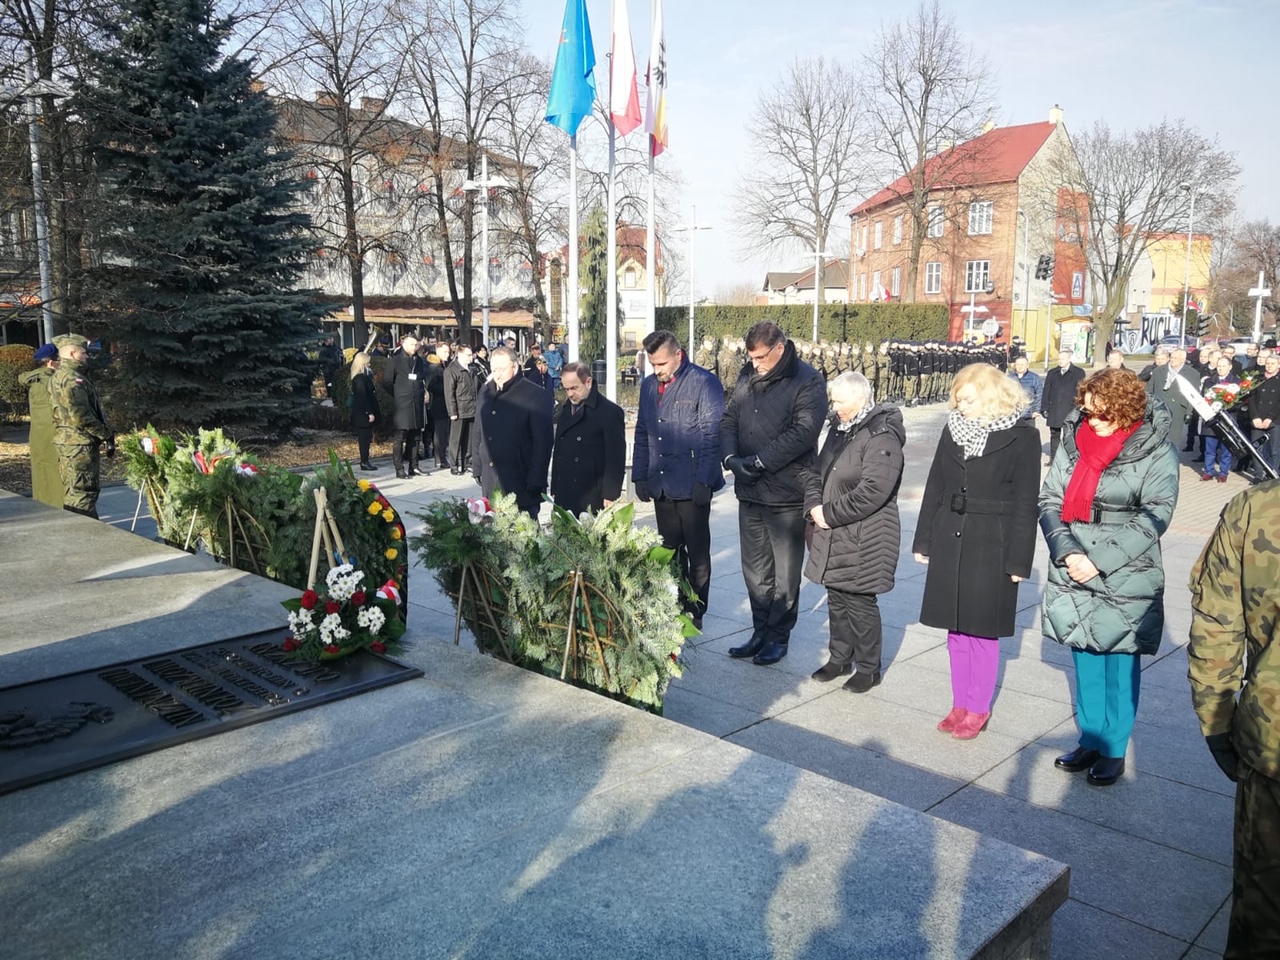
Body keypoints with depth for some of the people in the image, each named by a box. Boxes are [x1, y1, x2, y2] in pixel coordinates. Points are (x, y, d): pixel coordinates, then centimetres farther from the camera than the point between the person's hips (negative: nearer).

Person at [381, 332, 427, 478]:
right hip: (401, 406, -6)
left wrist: (423, 392, 9)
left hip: (417, 405, 6)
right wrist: (399, 395, -1)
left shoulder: (419, 361, 12)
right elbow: (386, 383, -4)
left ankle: (413, 467, 18)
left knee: (414, 437, 11)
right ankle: (399, 469, 0)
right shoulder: (395, 360, -4)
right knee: (399, 438, -3)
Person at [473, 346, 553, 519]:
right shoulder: (486, 392, 12)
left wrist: (535, 481, -15)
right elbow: (478, 433, 18)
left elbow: (542, 441, -11)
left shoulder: (535, 395, -7)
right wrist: (477, 468, 13)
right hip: (490, 482, 6)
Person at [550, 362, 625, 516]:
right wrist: (554, 490, 13)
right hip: (563, 498, 6)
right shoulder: (564, 410, 13)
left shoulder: (610, 412, -6)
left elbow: (615, 457, -9)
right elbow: (557, 451, 16)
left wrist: (610, 497, -12)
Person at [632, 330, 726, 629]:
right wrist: (639, 476, 10)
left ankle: (695, 613, 16)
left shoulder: (704, 383, -9)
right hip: (661, 485, 6)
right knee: (669, 551, 14)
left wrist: (703, 481, -17)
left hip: (692, 485, -6)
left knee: (697, 553, 6)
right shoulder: (649, 385, 11)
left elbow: (711, 435, -13)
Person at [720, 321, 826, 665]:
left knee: (785, 572, 6)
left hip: (787, 494, -6)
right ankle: (761, 632, 27)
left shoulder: (807, 381, -10)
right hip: (749, 490, 6)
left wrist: (759, 461, -20)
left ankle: (779, 636, 18)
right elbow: (729, 419, 11)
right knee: (754, 568, 14)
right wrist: (731, 458, -8)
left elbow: (803, 432, -19)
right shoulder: (747, 377, 10)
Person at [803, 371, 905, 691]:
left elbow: (873, 491, -25)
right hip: (833, 536, 8)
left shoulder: (882, 437, -17)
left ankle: (868, 668, 18)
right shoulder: (840, 430, 12)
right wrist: (815, 505, -4)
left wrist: (829, 514, -19)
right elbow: (815, 472, 15)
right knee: (837, 598, 17)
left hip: (864, 541, -8)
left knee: (860, 602, 2)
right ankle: (839, 658, 32)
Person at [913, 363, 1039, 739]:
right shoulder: (953, 428, 6)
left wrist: (1019, 560, -9)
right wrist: (923, 540, 10)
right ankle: (960, 703, 24)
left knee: (982, 630, 4)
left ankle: (978, 708, 19)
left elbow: (1025, 503, -7)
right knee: (956, 629, 11)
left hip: (991, 547, -4)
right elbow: (934, 488, 10)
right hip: (949, 542, 5)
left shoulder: (1021, 435, -7)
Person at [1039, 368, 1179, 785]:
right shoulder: (1075, 440, 2)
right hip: (1073, 576, 4)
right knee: (1085, 660, 14)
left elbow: (1153, 518, -12)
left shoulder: (1155, 451, -8)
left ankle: (1113, 750, 22)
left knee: (1119, 664, 7)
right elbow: (1049, 499, 3)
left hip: (1126, 581, -4)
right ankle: (1090, 739, 30)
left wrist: (1099, 561, -17)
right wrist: (1066, 550, -11)